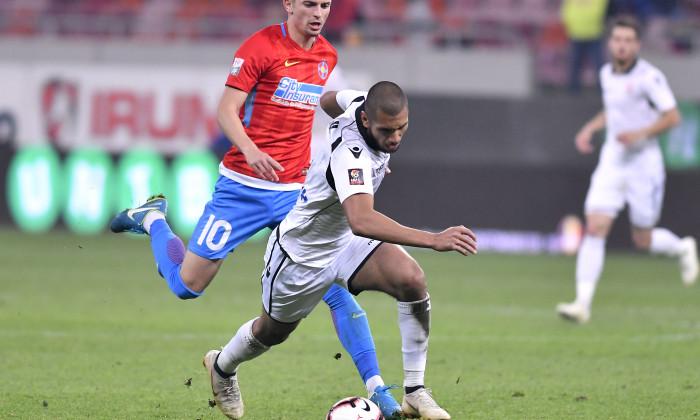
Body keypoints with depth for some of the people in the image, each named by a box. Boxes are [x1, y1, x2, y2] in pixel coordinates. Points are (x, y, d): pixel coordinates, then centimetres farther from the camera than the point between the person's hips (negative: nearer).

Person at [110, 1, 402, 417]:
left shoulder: (327, 56, 9)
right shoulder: (261, 47, -10)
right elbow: (226, 110, -13)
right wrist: (251, 150, -30)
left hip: (296, 193, 4)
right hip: (242, 187, -4)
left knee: (336, 285, -10)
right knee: (188, 284, 3)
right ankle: (153, 219, 33)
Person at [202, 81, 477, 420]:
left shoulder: (361, 102, -17)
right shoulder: (350, 155, -42)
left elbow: (329, 100, 8)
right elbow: (360, 220, -59)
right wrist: (433, 240, -65)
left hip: (348, 241, 6)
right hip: (302, 251, -6)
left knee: (412, 280, -23)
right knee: (272, 332, 20)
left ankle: (415, 392, -13)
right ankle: (222, 366, 56)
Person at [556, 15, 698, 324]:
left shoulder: (649, 77, -15)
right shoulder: (607, 73, 6)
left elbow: (673, 116, -13)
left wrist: (640, 133, -24)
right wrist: (590, 128, 10)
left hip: (644, 163, -5)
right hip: (611, 162, 5)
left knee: (643, 240, 7)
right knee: (595, 229, -11)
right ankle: (583, 304, -14)